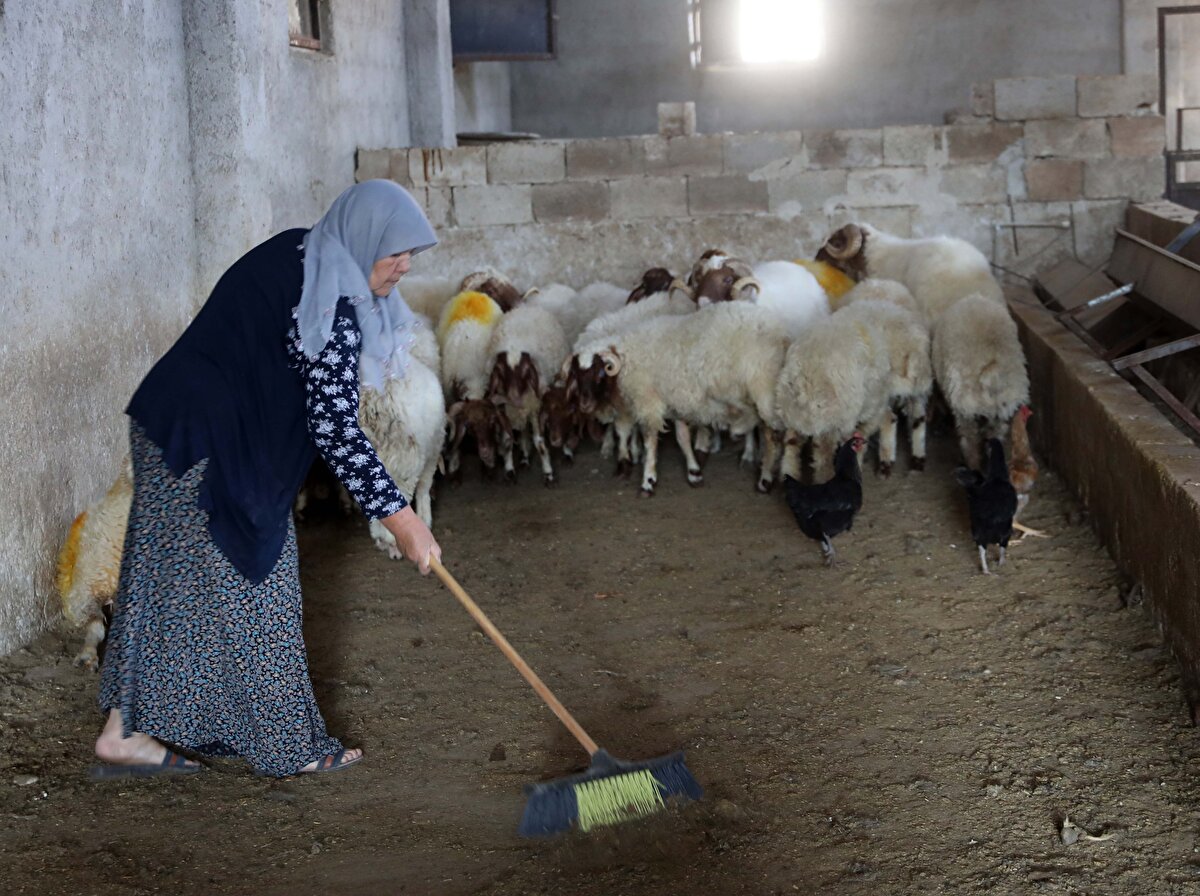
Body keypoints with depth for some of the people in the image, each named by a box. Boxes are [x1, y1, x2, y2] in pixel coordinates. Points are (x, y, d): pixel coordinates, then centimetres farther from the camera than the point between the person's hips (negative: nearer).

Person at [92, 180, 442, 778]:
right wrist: (397, 516, -20)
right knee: (247, 586, 1)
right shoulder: (329, 310, -22)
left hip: (169, 428, 10)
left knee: (166, 583, 13)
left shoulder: (295, 254, 8)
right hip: (210, 451, -10)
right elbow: (334, 430, -24)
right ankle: (286, 745, 14)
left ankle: (125, 733, 19)